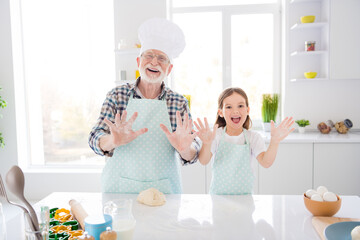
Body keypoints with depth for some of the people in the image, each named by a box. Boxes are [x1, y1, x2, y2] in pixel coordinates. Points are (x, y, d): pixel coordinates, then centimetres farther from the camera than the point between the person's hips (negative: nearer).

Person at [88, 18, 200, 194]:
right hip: (119, 188, 0)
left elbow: (191, 155, -2)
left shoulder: (179, 103, 2)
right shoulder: (117, 95, 2)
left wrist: (185, 148, -24)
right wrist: (113, 141, -25)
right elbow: (95, 139, -5)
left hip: (164, 190, 1)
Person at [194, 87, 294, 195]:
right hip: (218, 193, -1)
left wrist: (274, 142, -30)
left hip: (244, 195, 1)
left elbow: (265, 163, -13)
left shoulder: (253, 137, -1)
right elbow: (204, 161, -17)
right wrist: (207, 143, -37)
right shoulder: (215, 135, -5)